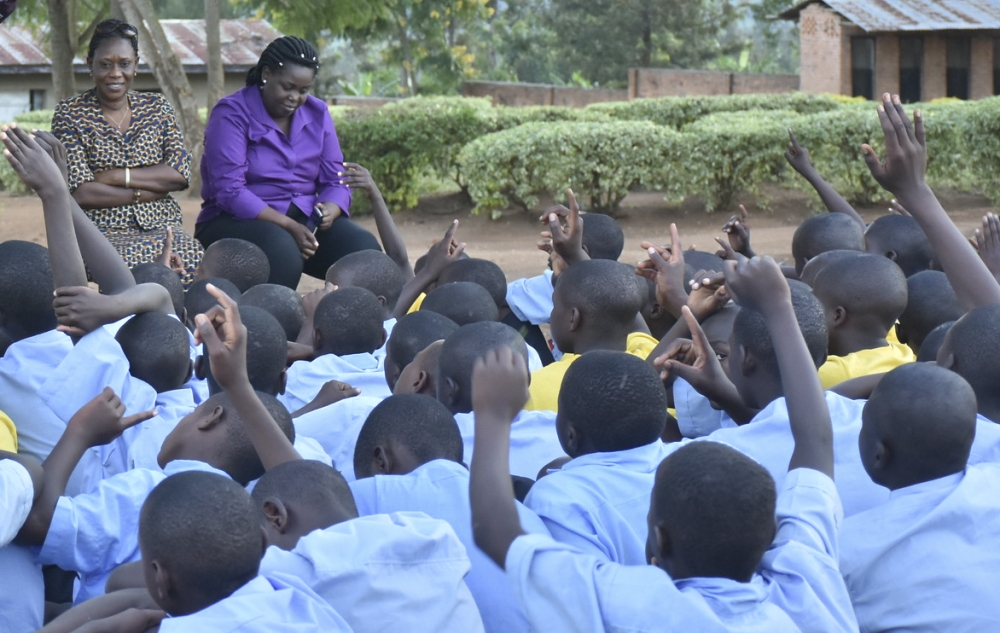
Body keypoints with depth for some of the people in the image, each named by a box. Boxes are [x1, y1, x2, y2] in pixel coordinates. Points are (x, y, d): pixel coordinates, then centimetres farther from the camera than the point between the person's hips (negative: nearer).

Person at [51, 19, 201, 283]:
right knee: (134, 265, -36)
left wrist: (117, 176, -8)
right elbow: (81, 192, -9)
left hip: (161, 227, 3)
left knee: (194, 259, -31)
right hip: (102, 230, -3)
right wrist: (155, 187, -7)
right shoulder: (69, 114, 2)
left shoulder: (157, 106, 13)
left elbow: (181, 174, 2)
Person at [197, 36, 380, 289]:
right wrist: (288, 226, -25)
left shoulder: (317, 113, 10)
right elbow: (229, 191, -17)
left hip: (305, 221, 5)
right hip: (238, 221, -5)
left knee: (365, 249, -23)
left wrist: (329, 212, -17)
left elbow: (335, 181, 8)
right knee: (281, 249, -38)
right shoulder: (231, 113, -8)